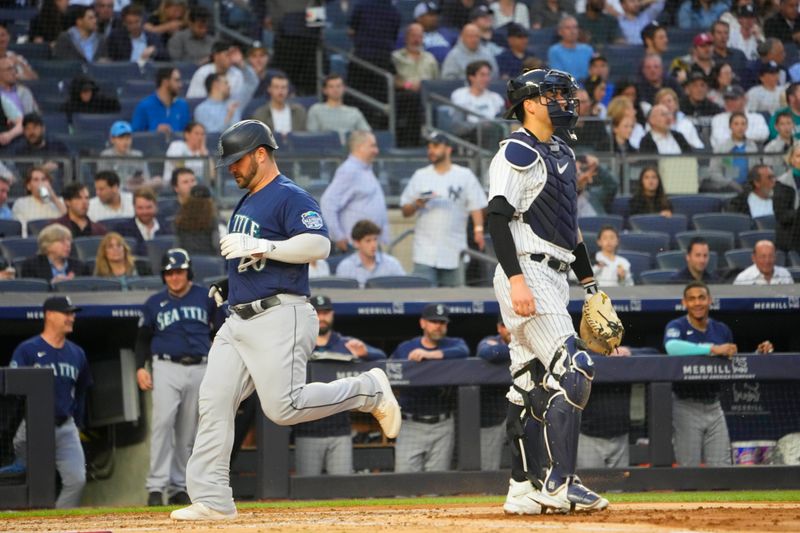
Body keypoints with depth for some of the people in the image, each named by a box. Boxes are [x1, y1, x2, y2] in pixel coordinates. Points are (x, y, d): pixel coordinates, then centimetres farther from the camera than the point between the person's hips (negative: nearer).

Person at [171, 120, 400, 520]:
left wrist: (260, 247, -25)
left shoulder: (290, 198, -8)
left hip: (279, 318, -9)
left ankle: (370, 390, 4)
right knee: (213, 402, -2)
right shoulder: (245, 204, 22)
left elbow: (319, 244, -21)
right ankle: (211, 499, -3)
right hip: (238, 320, 9)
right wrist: (227, 285, 17)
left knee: (284, 407, -16)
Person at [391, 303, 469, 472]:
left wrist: (430, 355, -27)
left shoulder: (453, 344, 7)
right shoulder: (404, 349, 11)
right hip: (411, 425, 0)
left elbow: (463, 352, -17)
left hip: (442, 426, 0)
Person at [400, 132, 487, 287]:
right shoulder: (420, 176, 10)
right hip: (425, 251, 0)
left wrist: (478, 229, -12)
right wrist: (417, 204, -12)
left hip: (454, 251, 0)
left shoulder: (465, 175, 8)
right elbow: (405, 211, 10)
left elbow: (476, 206, 2)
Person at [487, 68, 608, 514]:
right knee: (571, 368, -17)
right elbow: (498, 218, -17)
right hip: (528, 273, -10)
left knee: (531, 381, 8)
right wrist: (516, 278, -26)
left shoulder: (563, 155, 20)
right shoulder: (517, 153, -9)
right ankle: (557, 483, -17)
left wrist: (590, 283, 23)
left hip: (554, 277, 10)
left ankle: (523, 489, 10)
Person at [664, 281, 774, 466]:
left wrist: (758, 354, 1)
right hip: (687, 407, -4)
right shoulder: (677, 327, -6)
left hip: (714, 407, 4)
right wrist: (713, 349, -34)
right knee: (689, 470, -2)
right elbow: (672, 347, -30)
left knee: (721, 466, 2)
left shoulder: (721, 330, 9)